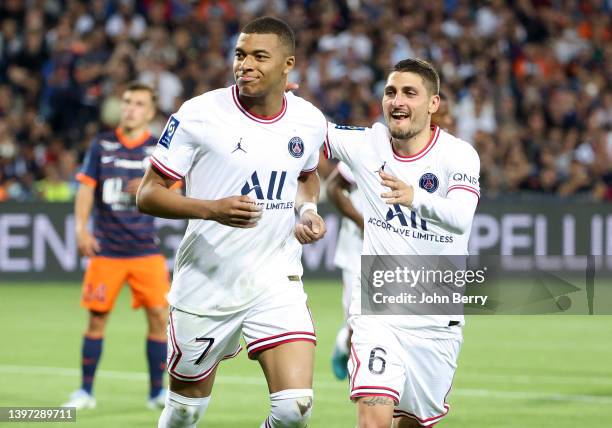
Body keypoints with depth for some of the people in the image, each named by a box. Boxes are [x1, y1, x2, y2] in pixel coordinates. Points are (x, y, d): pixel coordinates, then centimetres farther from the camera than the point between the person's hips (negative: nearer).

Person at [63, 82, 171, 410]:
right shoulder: (101, 145, 4)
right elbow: (86, 189, 0)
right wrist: (81, 228, -12)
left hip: (145, 249, 0)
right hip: (105, 248, 0)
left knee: (158, 315, -6)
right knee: (97, 318, 1)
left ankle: (157, 392, 5)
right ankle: (85, 392, 11)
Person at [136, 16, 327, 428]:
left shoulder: (310, 121, 1)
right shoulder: (199, 114, -12)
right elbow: (148, 193, -10)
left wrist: (308, 210, 2)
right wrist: (211, 209, -26)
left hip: (277, 282, 2)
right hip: (206, 285, -2)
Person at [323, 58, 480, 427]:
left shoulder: (459, 155, -11)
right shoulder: (367, 144, -2)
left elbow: (460, 218, -28)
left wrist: (416, 198, -49)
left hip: (438, 320, 0)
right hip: (377, 310, 0)